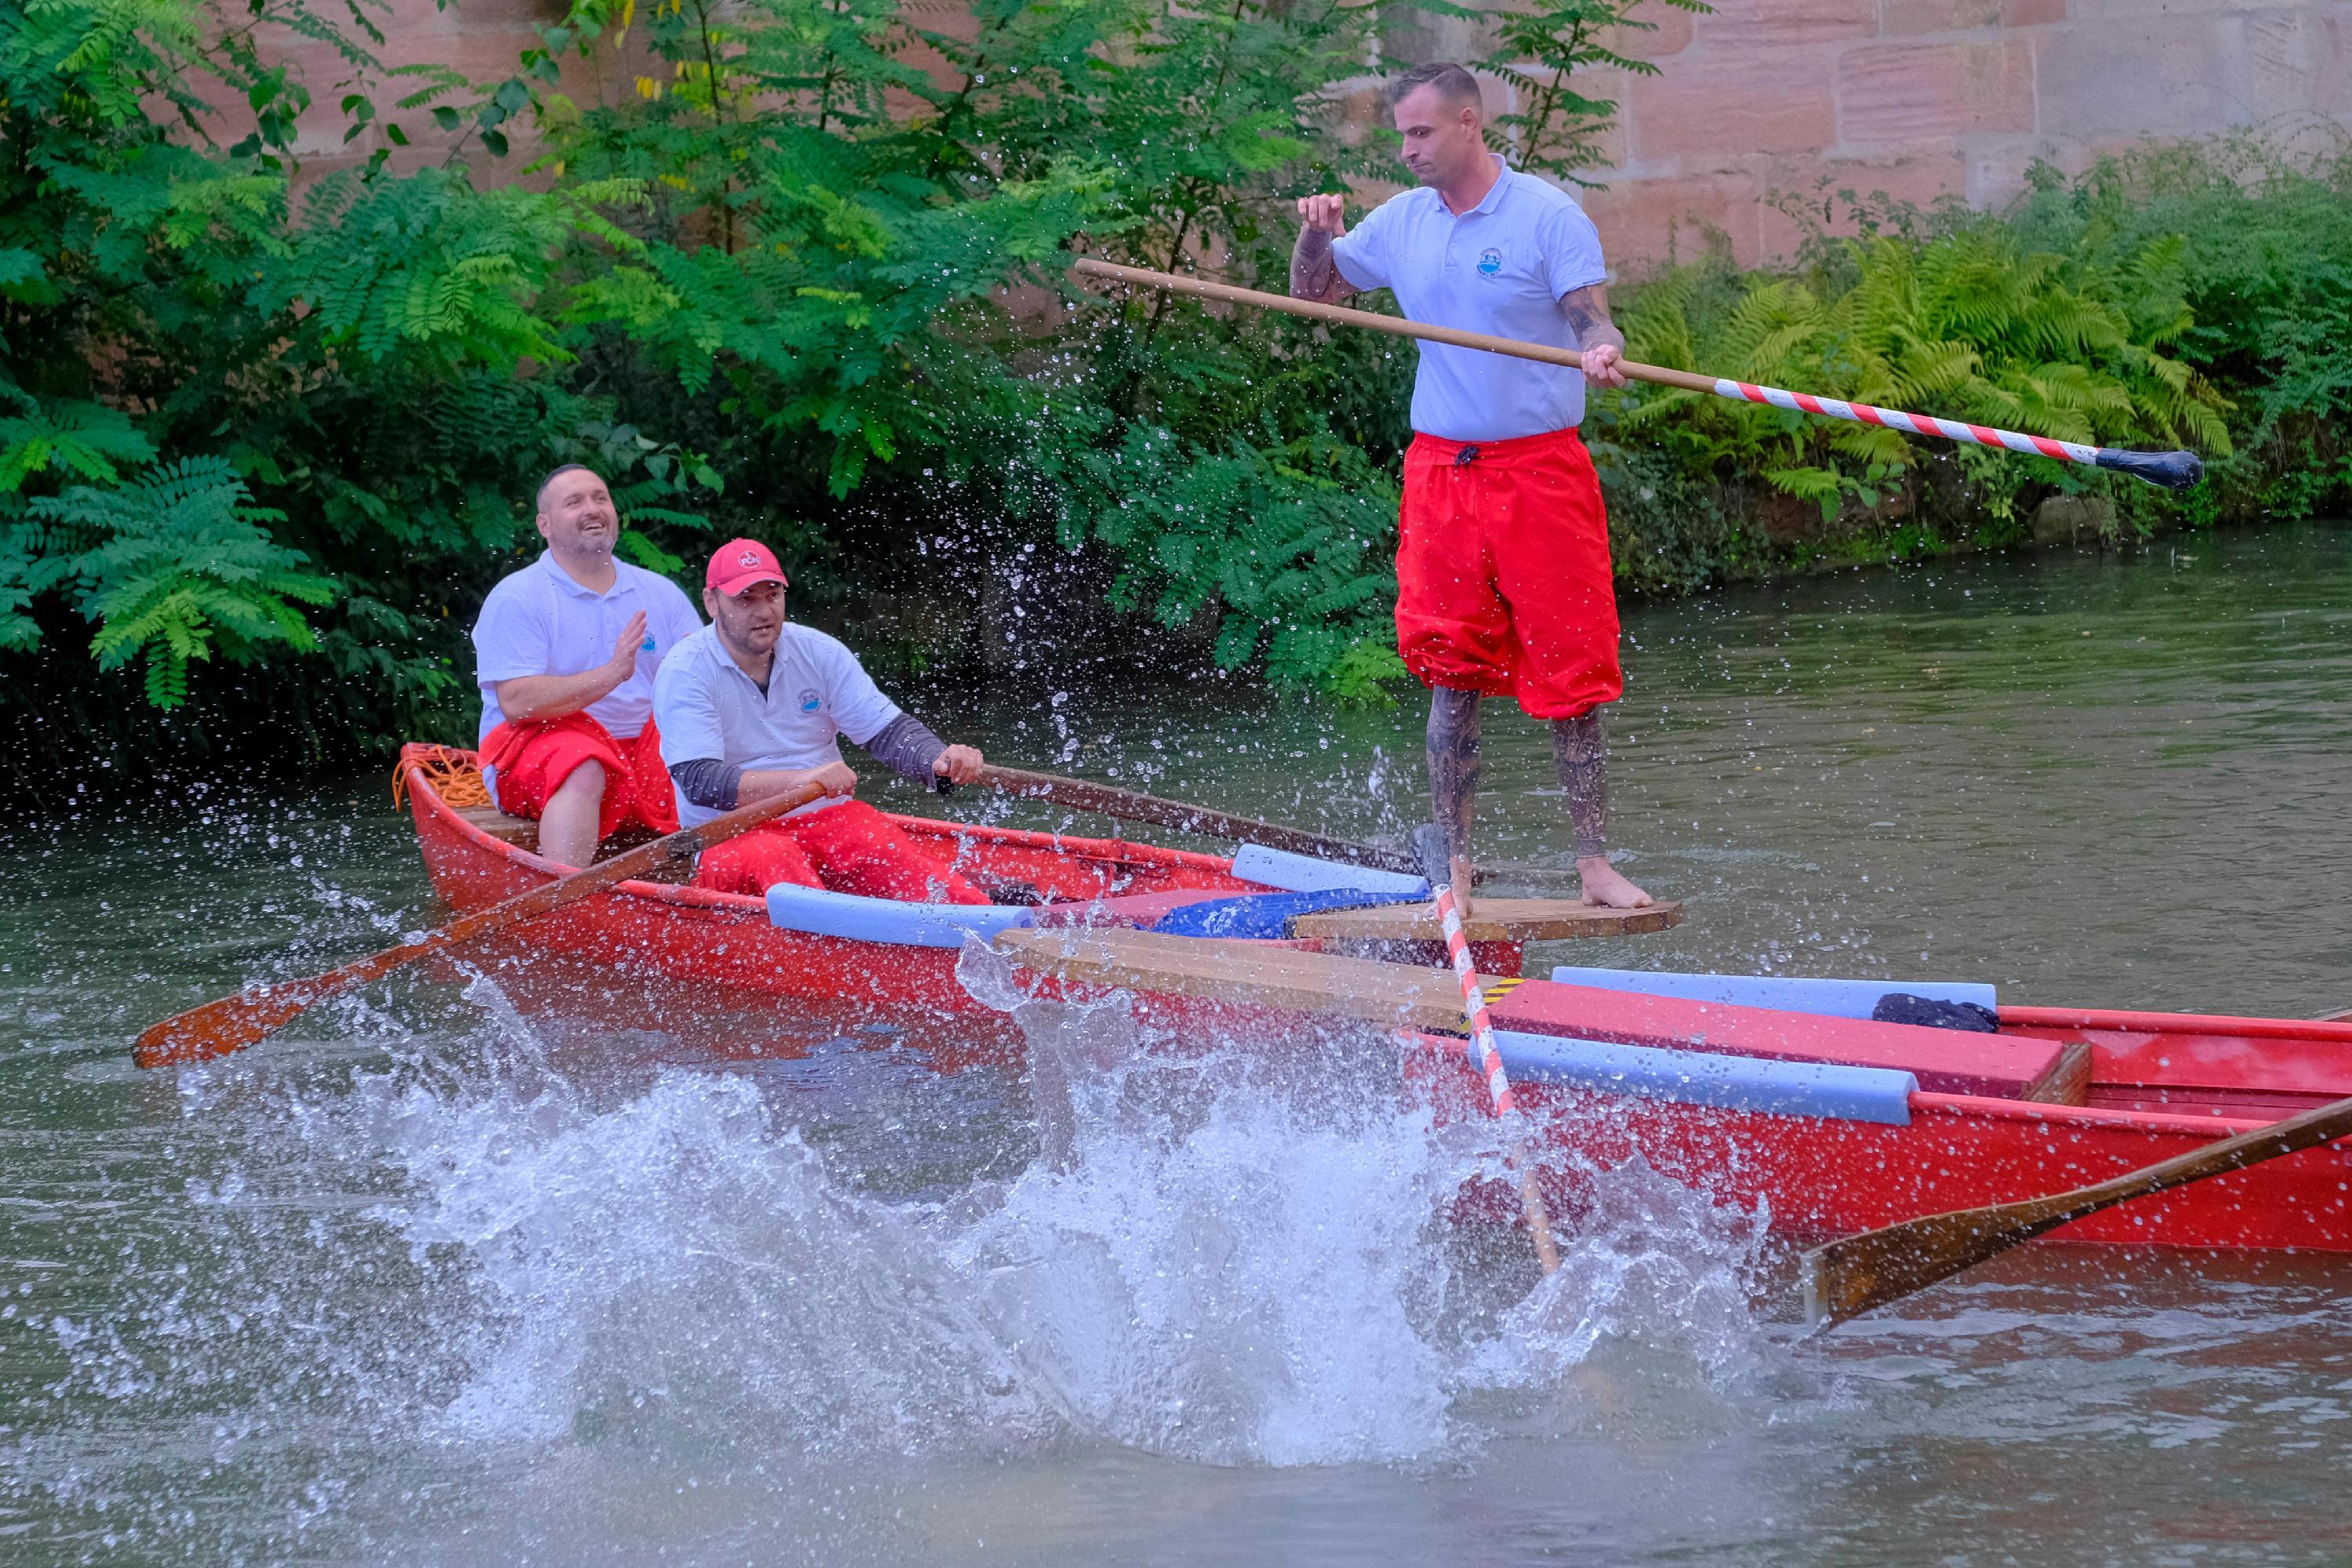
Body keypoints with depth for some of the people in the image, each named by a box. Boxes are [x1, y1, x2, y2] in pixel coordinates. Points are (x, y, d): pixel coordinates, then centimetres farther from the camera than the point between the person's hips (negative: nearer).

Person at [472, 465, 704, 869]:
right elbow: (516, 703, -14)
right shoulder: (515, 599, -2)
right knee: (583, 766, -37)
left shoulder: (661, 593, 14)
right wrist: (611, 674, -25)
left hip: (642, 747, 5)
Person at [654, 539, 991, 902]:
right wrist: (801, 779, -32)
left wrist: (941, 760, -17)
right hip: (732, 838, -4)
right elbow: (698, 781, -20)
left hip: (828, 819, 4)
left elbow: (887, 730, 6)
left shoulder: (819, 651, 7)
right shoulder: (685, 671, -8)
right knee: (774, 858, -38)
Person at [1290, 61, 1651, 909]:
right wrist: (1317, 235, -1)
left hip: (1538, 471, -4)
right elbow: (1310, 296, 20)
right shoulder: (1400, 222, 10)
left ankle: (1594, 864, 3)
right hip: (1440, 471, 4)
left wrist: (1601, 354, -34)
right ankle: (1454, 870, 9)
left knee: (1568, 678, -2)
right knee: (1451, 678, 4)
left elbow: (1594, 323, -10)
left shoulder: (1547, 216, -5)